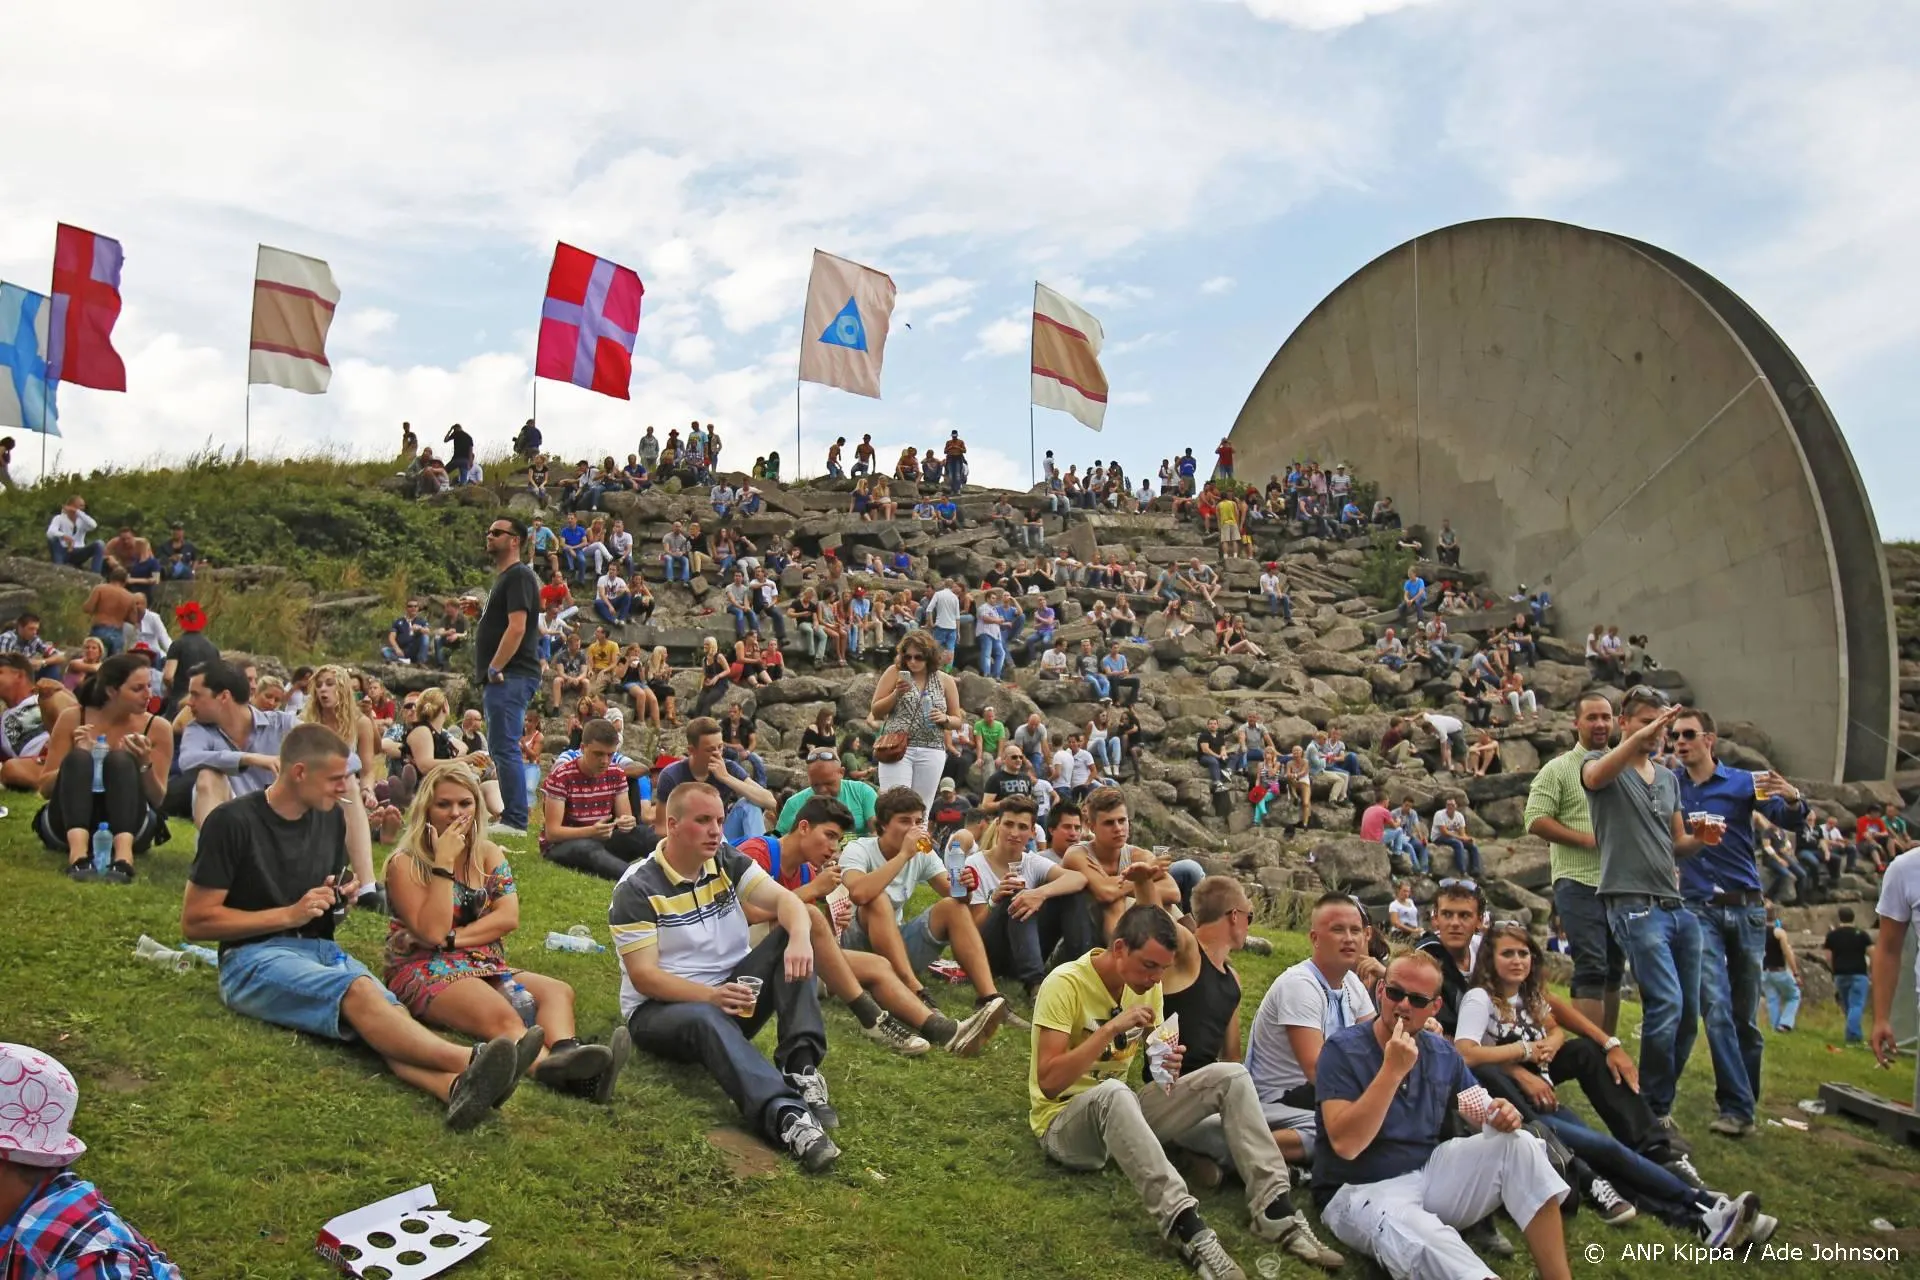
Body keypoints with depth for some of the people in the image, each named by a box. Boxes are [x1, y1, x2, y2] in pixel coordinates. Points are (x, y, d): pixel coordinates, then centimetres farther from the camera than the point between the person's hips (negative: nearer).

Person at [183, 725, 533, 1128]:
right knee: (359, 991, -36)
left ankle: (457, 1086, -59)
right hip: (253, 957, -5)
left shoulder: (330, 817, 14)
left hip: (321, 949, 5)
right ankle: (469, 1060, -57)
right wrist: (289, 915, -11)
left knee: (389, 1010, -31)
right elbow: (194, 921, -6)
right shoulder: (232, 821, -5)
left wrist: (340, 896, 4)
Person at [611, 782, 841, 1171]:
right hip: (662, 1008, -5)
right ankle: (788, 1117, -61)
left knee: (792, 938, -17)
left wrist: (800, 938, -35)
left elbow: (785, 900, -11)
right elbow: (643, 976, -17)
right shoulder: (636, 889, -11)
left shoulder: (729, 864, 4)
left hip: (733, 994, 5)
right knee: (707, 1019, -40)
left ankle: (801, 1066, -32)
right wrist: (710, 996, -32)